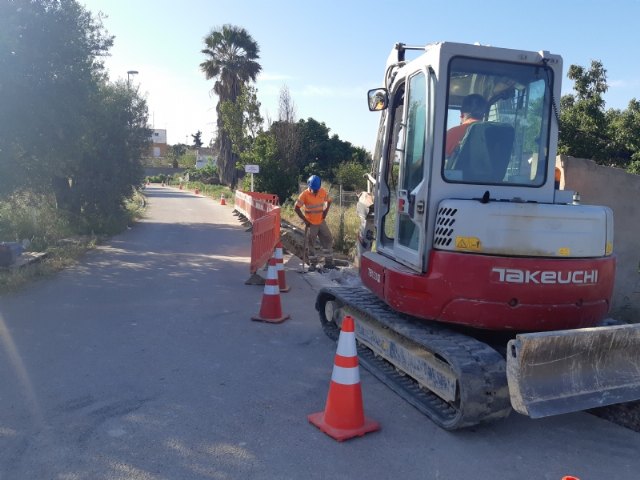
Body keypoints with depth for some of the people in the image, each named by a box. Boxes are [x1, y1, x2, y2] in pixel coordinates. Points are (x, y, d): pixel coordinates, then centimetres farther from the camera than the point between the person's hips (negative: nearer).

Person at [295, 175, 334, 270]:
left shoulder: (323, 192, -6)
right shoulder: (304, 195, -17)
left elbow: (329, 201, 12)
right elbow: (296, 208, -15)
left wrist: (325, 211, -4)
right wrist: (304, 220, -15)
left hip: (321, 222, 4)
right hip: (311, 224, -3)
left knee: (328, 240, 4)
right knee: (310, 244, 4)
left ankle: (328, 262, 15)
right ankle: (312, 263, 17)